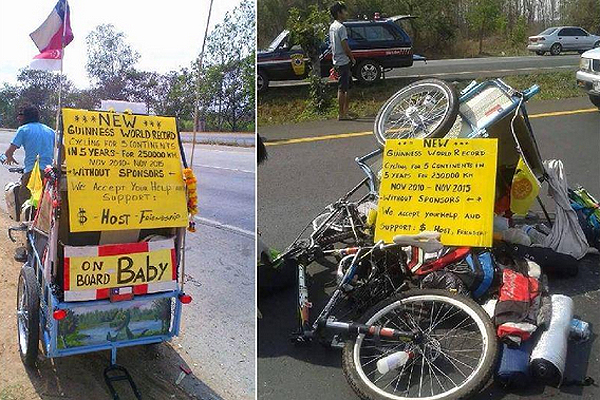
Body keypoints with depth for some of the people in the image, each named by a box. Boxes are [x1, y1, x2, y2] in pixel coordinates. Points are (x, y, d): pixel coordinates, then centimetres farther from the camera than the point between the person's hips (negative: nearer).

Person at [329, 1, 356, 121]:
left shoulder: (332, 27, 14)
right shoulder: (341, 27, -16)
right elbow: (345, 47, -20)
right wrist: (352, 58, -6)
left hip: (337, 61, 10)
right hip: (343, 61, -10)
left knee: (346, 88, 16)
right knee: (342, 88, -7)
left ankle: (345, 111, 21)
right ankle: (341, 114, -4)